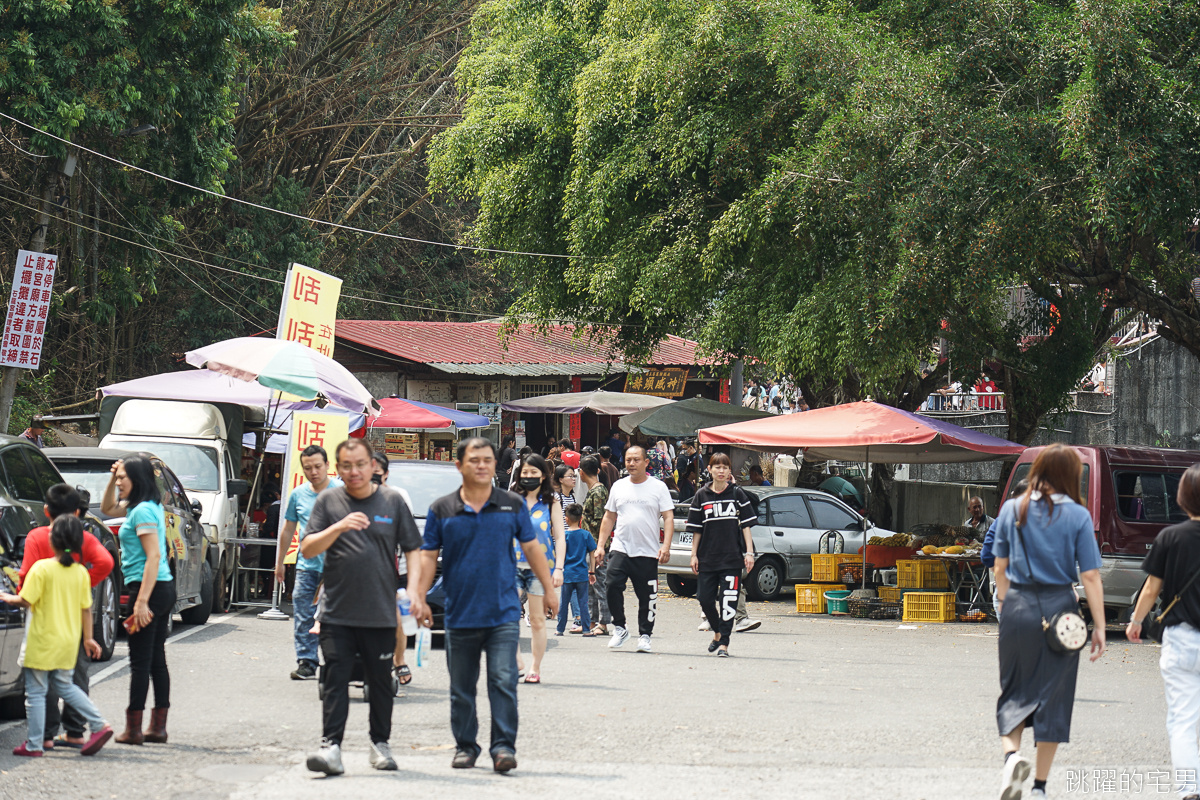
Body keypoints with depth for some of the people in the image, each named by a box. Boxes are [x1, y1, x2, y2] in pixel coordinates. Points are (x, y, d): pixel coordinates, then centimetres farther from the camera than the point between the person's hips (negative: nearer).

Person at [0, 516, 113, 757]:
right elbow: (86, 608, 5)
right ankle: (99, 726, 9)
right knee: (65, 685, 21)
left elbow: (26, 601, -15)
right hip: (69, 641, 6)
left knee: (35, 692, 4)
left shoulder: (42, 568, -14)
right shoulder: (81, 572, 2)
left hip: (43, 642, -6)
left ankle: (34, 744, 7)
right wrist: (88, 638, 14)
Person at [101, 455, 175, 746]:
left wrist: (141, 601, -24)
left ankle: (133, 729, -2)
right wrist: (112, 478, 16)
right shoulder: (152, 506, 15)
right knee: (157, 659, 11)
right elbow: (107, 508, 32)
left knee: (140, 660, -5)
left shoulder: (143, 511, -14)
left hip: (148, 588, -10)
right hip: (165, 589, 10)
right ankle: (158, 727, 14)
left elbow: (153, 557, -21)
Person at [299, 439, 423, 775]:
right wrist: (339, 527, -19)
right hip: (337, 612, -1)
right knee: (335, 679, -7)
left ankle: (380, 744, 22)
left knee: (380, 681, 9)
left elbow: (412, 550, 9)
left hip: (381, 613, 1)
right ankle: (331, 747, -10)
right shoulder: (328, 501, 5)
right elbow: (307, 549, -3)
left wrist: (412, 589, -5)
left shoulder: (393, 501, 5)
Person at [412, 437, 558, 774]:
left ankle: (503, 746, -6)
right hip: (460, 615, 1)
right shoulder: (442, 510, 2)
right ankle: (465, 746, 21)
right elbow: (428, 556, 5)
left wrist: (549, 589, 13)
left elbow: (531, 548, 12)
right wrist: (419, 597, -3)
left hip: (503, 612, -1)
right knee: (461, 688, 9)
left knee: (503, 681, -9)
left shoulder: (512, 505, 4)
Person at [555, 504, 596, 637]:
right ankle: (586, 629, 2)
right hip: (582, 574, 1)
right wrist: (592, 571, 11)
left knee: (563, 603, 8)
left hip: (567, 575, -1)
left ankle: (560, 629, 13)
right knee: (583, 602, 4)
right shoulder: (586, 535, -1)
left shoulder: (563, 536, -4)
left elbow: (561, 556, -4)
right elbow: (592, 554, 3)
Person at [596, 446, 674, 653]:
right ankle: (619, 628, 1)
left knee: (647, 596, 1)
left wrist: (666, 545, -14)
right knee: (613, 585, -15)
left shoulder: (658, 487, 2)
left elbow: (668, 517, -1)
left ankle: (644, 635, 14)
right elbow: (609, 517, 18)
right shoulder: (618, 487, 12)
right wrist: (601, 545, 10)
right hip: (621, 548, 2)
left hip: (648, 552, -2)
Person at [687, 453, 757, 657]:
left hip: (732, 557, -2)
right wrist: (694, 555, 5)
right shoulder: (702, 496, 7)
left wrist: (749, 553, -3)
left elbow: (746, 525, 4)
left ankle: (724, 643, -2)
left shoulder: (737, 493, 4)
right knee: (705, 598, 3)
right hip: (707, 558, 2)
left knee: (728, 600, -7)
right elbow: (696, 529, 10)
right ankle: (717, 631, 29)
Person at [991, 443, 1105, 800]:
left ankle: (1011, 753, -15)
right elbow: (1090, 576, -6)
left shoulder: (1012, 510, 3)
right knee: (1053, 696, 8)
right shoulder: (1077, 516, -4)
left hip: (1018, 607, 1)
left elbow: (1000, 567, 7)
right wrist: (1099, 627, -3)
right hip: (1060, 609, -1)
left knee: (1015, 691, 13)